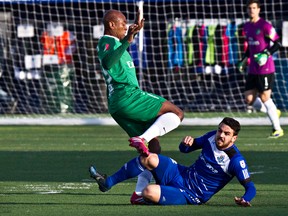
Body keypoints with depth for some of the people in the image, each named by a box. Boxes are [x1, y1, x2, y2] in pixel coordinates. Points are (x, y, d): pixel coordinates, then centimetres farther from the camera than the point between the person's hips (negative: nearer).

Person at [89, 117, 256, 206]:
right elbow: (184, 149, 15)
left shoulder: (236, 161, -20)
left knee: (149, 192, -29)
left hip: (189, 197, -6)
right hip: (181, 174, 6)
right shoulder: (212, 137, 0)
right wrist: (186, 143, -10)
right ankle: (107, 183, -3)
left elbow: (250, 187, -19)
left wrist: (245, 199, -42)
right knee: (150, 158, -16)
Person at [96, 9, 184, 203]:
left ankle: (139, 193, 3)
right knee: (176, 113, -11)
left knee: (154, 146, 10)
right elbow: (107, 62, -31)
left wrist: (135, 31, 51)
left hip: (117, 106, 10)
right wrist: (126, 42, -39)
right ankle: (142, 139, -27)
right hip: (126, 96, -10)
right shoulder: (107, 42, -8)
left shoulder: (111, 42, 23)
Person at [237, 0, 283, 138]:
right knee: (249, 99, 4)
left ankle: (277, 129, 6)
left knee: (265, 98, -5)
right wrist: (244, 60, 16)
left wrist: (267, 53, -24)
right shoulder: (247, 27, 13)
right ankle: (274, 112, 26)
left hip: (265, 69, -8)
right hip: (252, 69, 8)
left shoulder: (265, 26, -11)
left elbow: (277, 43, -11)